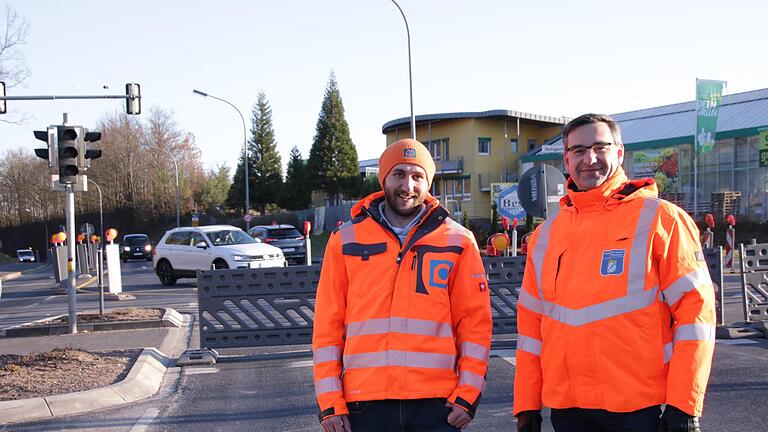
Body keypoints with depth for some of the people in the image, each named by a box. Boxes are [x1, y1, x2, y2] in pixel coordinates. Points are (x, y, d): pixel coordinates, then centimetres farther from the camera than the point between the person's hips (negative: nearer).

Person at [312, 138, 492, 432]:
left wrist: (467, 396, -3)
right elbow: (327, 326, 6)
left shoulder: (458, 242, 6)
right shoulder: (346, 241, 7)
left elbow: (475, 323, 5)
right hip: (365, 402, 1)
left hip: (436, 402, 0)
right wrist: (330, 403, -1)